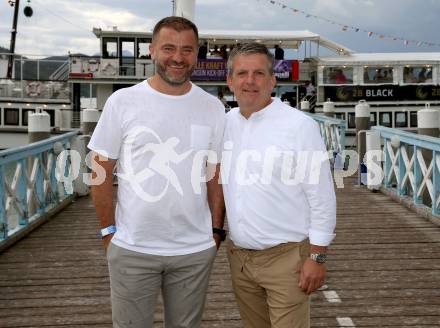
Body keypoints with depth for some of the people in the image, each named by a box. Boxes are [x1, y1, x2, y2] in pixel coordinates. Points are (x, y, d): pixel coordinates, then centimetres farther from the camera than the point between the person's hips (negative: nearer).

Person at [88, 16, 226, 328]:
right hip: (132, 248, -1)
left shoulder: (212, 107, 1)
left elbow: (216, 174, 7)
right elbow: (101, 171, -1)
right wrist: (109, 230, -2)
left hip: (196, 250, 2)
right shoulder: (122, 101, -5)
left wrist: (217, 229, 4)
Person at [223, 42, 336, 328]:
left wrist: (317, 257, -11)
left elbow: (322, 196, -10)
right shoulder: (226, 124, 6)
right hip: (239, 256, 5)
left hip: (286, 256, -5)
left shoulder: (299, 125, -11)